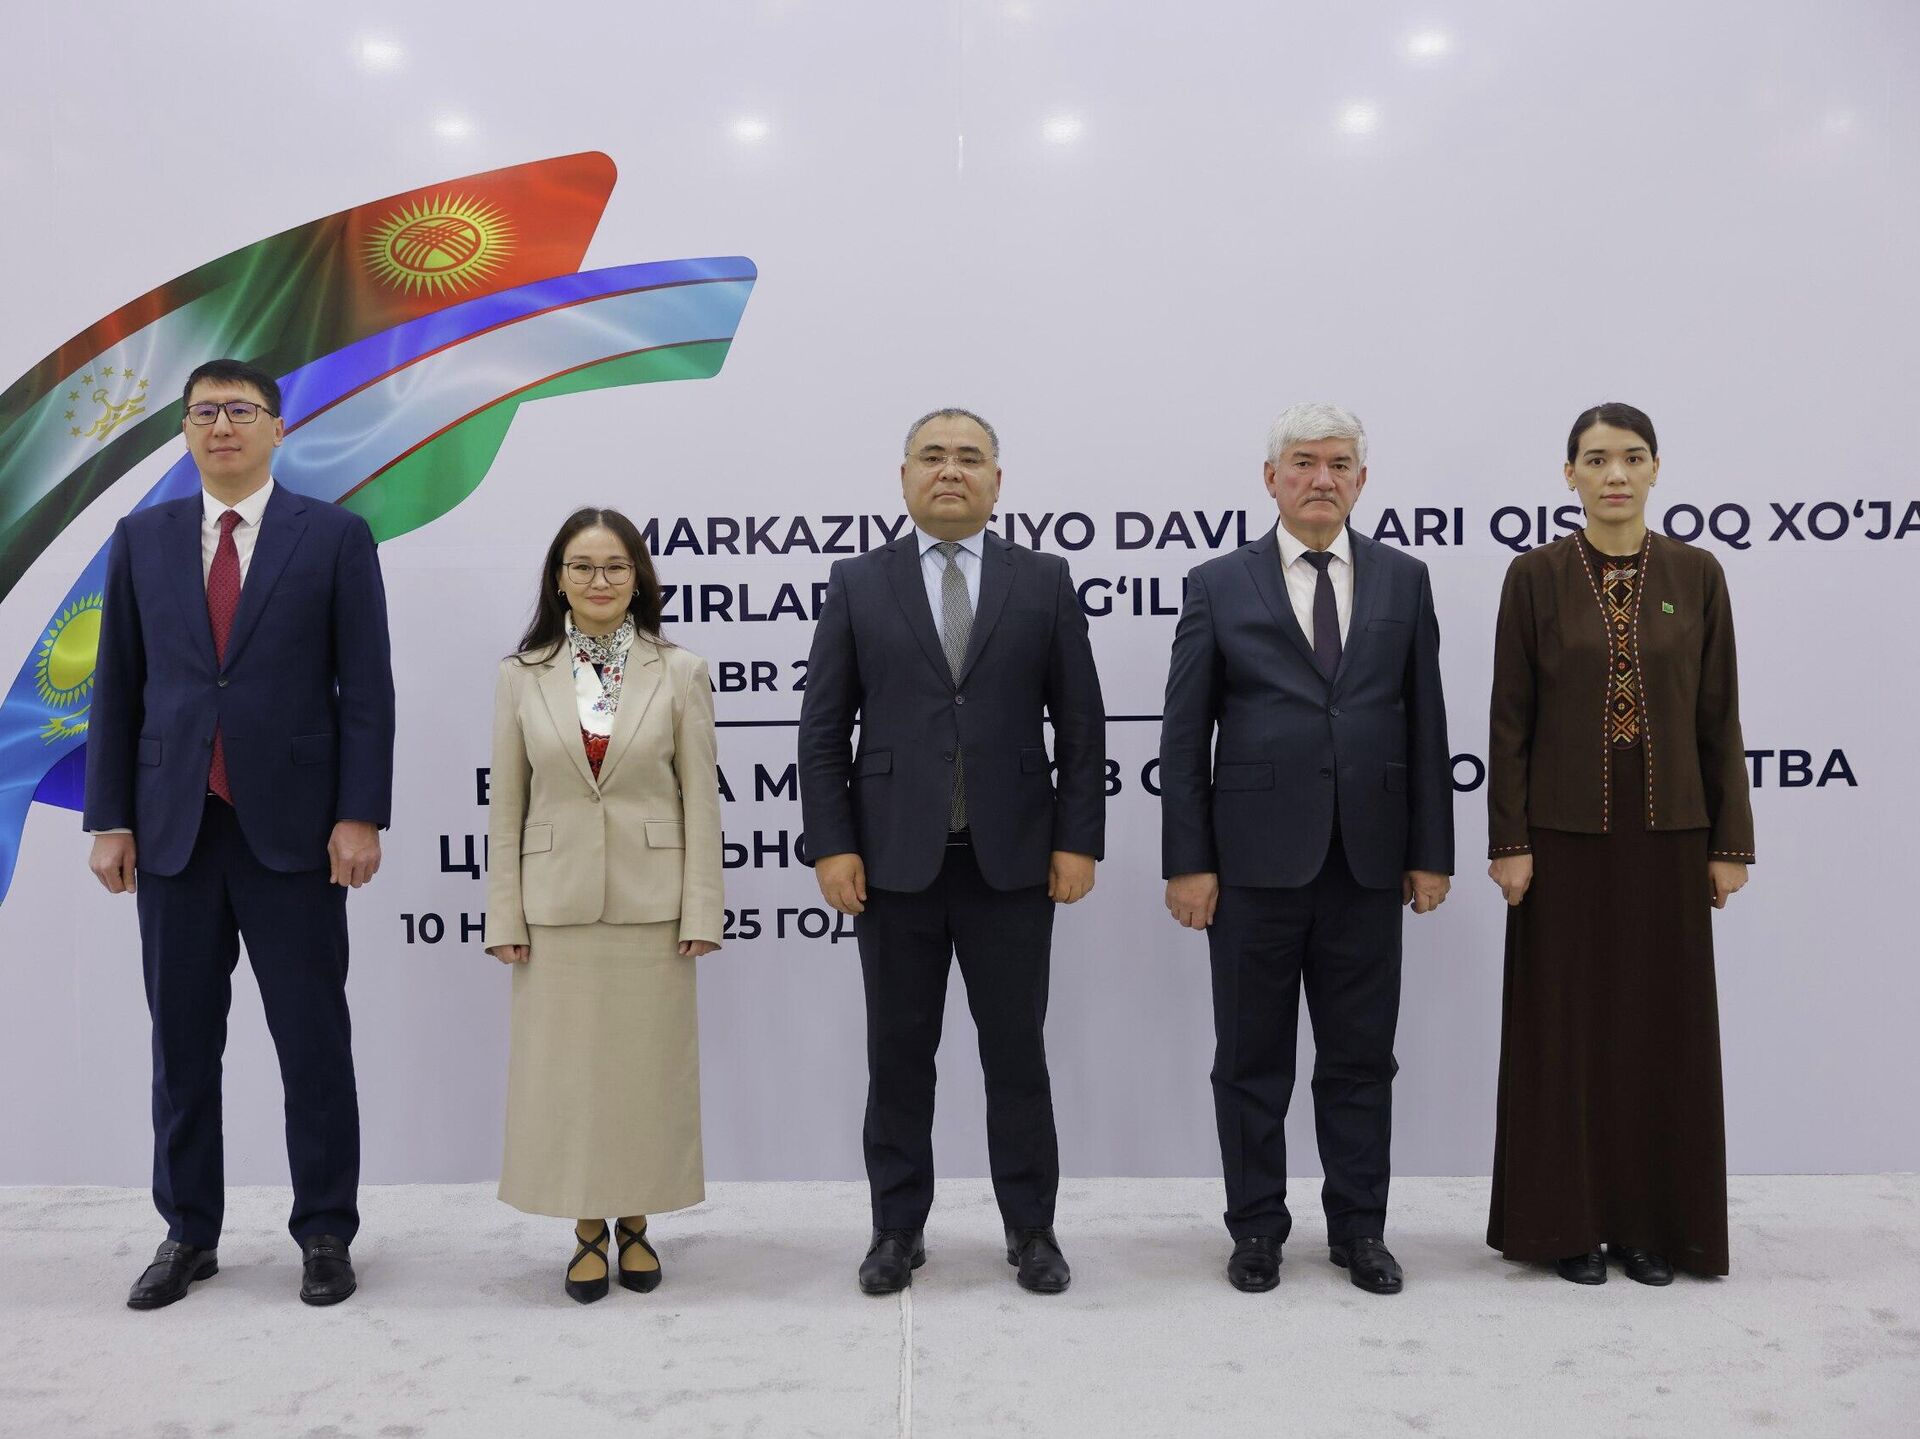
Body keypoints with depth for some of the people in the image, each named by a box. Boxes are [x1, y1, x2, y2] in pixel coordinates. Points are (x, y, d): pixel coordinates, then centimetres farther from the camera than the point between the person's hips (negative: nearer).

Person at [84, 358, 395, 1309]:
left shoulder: (335, 537, 0)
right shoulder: (141, 539, 9)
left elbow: (366, 689, -4)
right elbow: (118, 689, 9)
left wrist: (359, 816, -10)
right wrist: (109, 820, 3)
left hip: (292, 828, -3)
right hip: (172, 829, 3)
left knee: (314, 1040, 5)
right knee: (182, 1041, 11)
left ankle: (325, 1234, 18)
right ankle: (189, 1234, 25)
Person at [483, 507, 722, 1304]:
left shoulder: (680, 672, 0)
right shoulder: (522, 675, 3)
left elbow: (701, 798, -1)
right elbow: (505, 802, 4)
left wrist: (701, 910, -6)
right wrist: (504, 917, -1)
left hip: (650, 902, -1)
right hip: (557, 903, 1)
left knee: (648, 1067, 7)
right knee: (565, 1071, 7)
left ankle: (636, 1223, 24)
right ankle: (587, 1231, 23)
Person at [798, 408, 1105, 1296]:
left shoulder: (1044, 582, 4)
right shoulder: (858, 584, 4)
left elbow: (1080, 724, 3)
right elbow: (823, 729, 2)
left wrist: (1078, 840, -3)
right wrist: (831, 845, -6)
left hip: (1012, 859, 0)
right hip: (894, 860, 0)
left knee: (1017, 1053, 8)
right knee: (899, 1054, 10)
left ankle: (1031, 1229, 23)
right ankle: (898, 1228, 24)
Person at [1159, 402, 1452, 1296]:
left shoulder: (1403, 582, 8)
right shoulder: (1219, 586, 1)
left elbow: (1425, 726, 7)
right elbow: (1184, 738, -1)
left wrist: (1431, 852, 2)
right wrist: (1186, 862, -7)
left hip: (1367, 863, 2)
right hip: (1254, 862, -2)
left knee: (1361, 1059, 10)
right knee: (1252, 1060, 8)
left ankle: (1358, 1230, 25)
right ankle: (1257, 1230, 22)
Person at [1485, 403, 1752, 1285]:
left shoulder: (1696, 575, 3)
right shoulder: (1535, 576, -2)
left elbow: (1719, 717, 4)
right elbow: (1510, 719, -3)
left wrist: (1731, 842, 0)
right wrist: (1508, 841, -7)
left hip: (1667, 833, 2)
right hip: (1566, 833, -2)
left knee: (1663, 1025, 8)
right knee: (1565, 1026, 5)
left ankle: (1652, 1220, 22)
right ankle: (1569, 1220, 18)